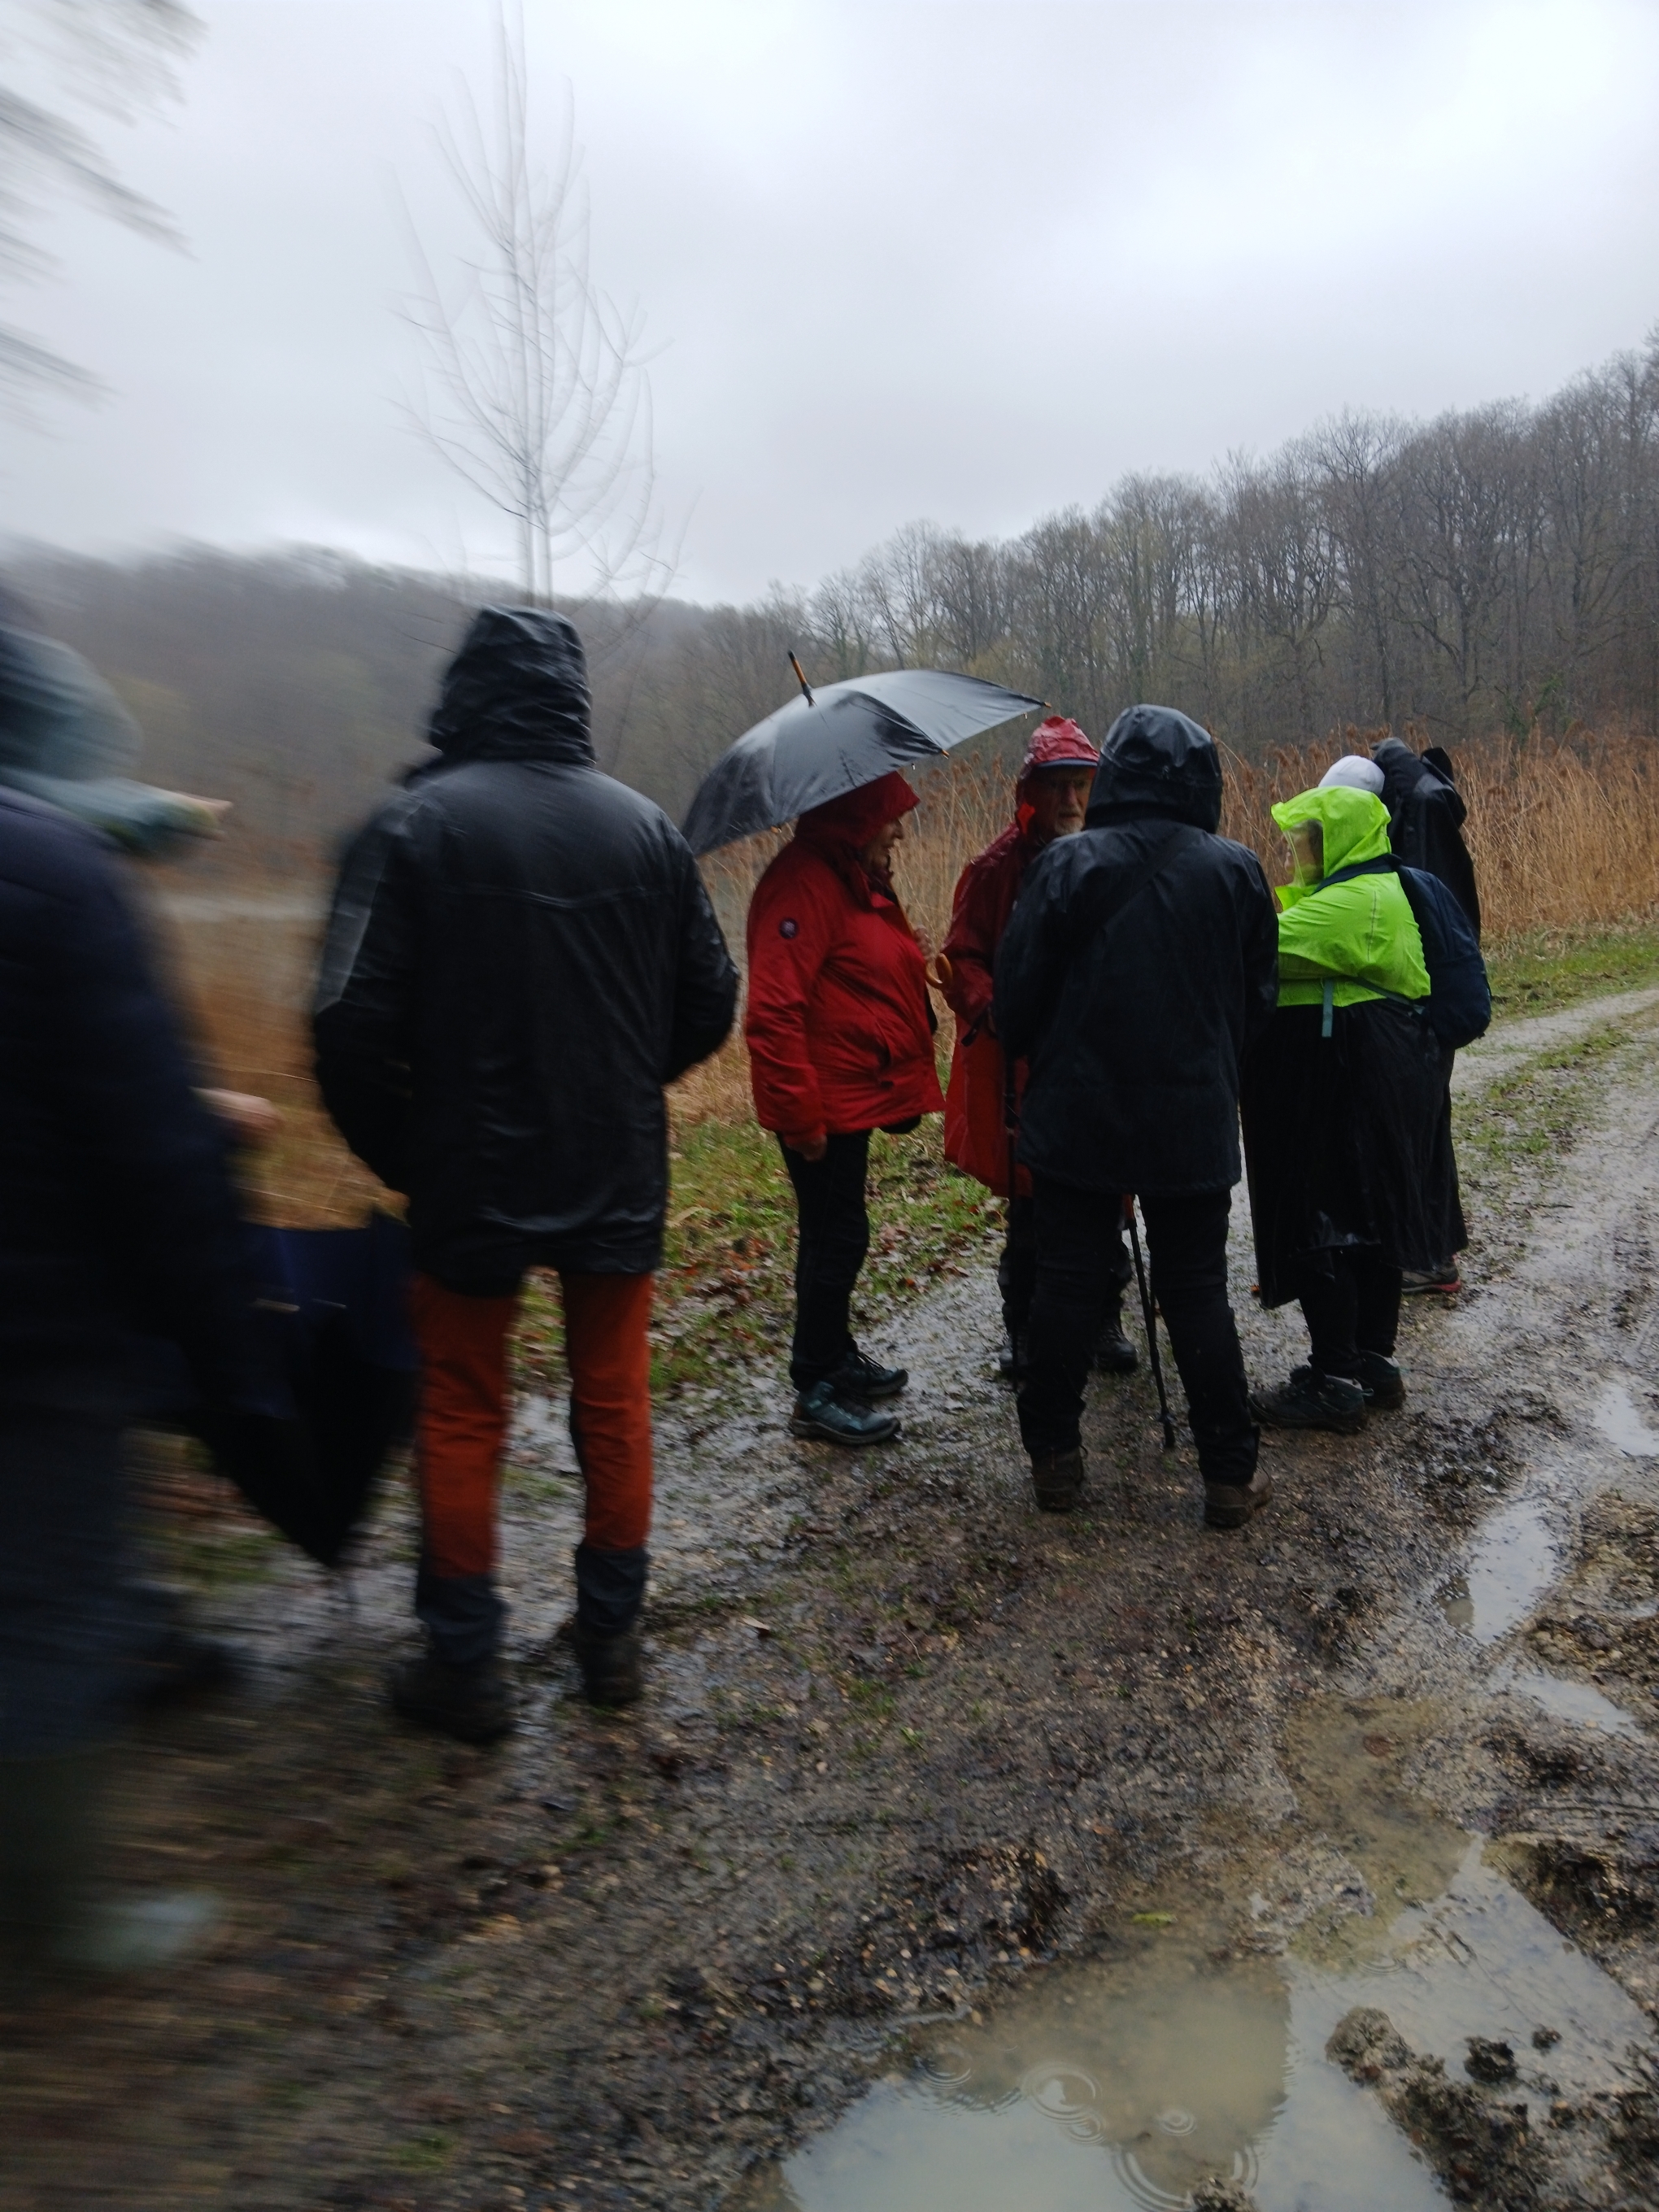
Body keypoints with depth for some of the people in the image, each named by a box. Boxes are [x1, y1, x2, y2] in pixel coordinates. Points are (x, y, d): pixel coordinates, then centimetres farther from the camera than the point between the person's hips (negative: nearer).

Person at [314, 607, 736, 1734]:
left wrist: (399, 1155, 0)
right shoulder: (647, 825, 0)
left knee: (462, 1417, 11)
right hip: (621, 1179, 4)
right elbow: (710, 1003, 6)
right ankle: (614, 1636, 28)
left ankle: (466, 1667, 21)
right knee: (615, 1401, 16)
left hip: (473, 1179, -3)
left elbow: (353, 1025, -15)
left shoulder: (415, 823, -12)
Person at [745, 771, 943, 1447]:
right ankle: (816, 1392, 10)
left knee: (837, 1235, 20)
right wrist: (800, 1113, -25)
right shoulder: (805, 882, -20)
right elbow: (773, 1012, -26)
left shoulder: (855, 878, 15)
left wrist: (900, 1087, 21)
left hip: (851, 1098, 10)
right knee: (836, 1238, -2)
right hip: (823, 1108, -10)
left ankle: (836, 1357, 36)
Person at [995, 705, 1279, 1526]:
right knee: (1197, 1294, 10)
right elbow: (1258, 1002, 7)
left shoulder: (1066, 864, -9)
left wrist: (1036, 1060, 15)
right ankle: (1230, 1475, 16)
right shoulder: (1236, 872, -2)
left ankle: (1054, 1457, 20)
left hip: (1077, 1119, -1)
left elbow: (1018, 995, -5)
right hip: (1194, 1121, 2)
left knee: (1066, 1286, 10)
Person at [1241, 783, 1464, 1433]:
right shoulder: (1379, 891, 16)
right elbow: (1301, 945, 12)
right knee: (1370, 1224, 16)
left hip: (1348, 1093, -11)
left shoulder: (1356, 902, -19)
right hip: (1378, 1086, 11)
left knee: (1320, 1231, -3)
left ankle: (1335, 1383, 5)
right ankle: (1374, 1363, 27)